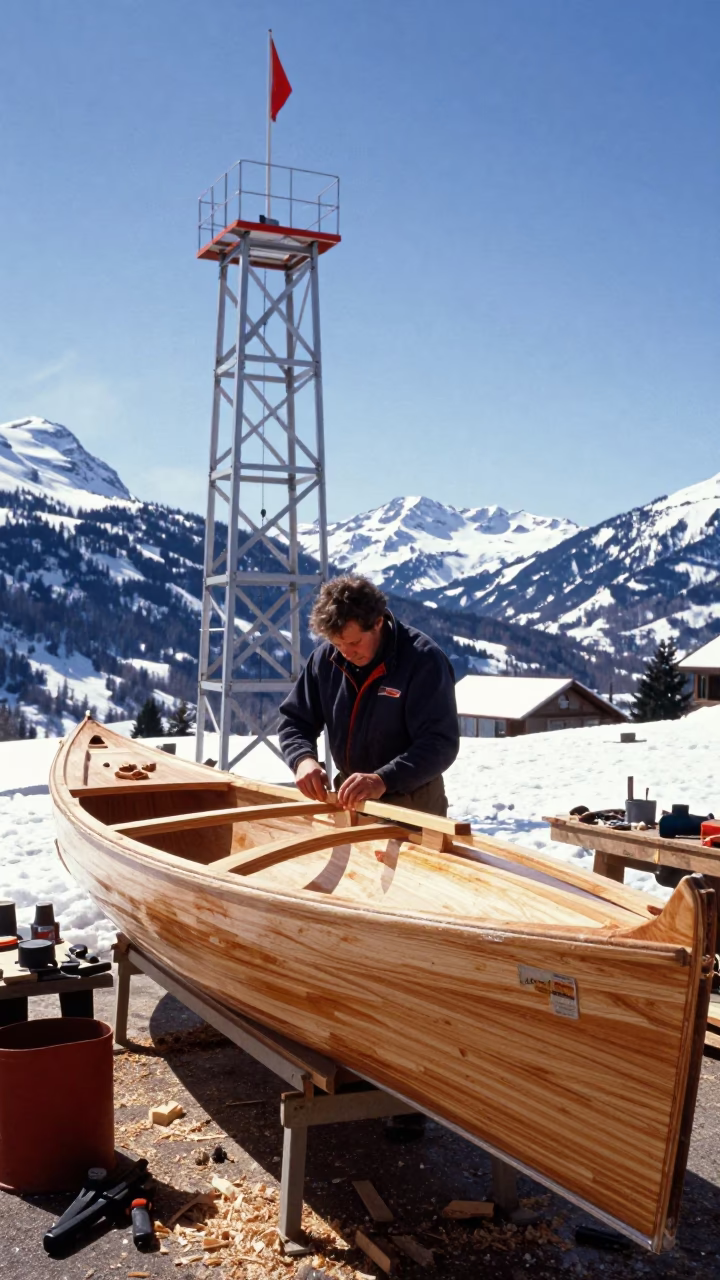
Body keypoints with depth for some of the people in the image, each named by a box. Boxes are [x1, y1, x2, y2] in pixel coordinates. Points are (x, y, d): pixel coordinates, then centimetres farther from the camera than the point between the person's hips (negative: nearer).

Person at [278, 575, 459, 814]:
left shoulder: (423, 660, -20)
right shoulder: (325, 658, -2)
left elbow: (441, 742, -26)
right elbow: (294, 719, 7)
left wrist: (383, 780, -39)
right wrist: (304, 758, -16)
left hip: (412, 804, -5)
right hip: (350, 799, 5)